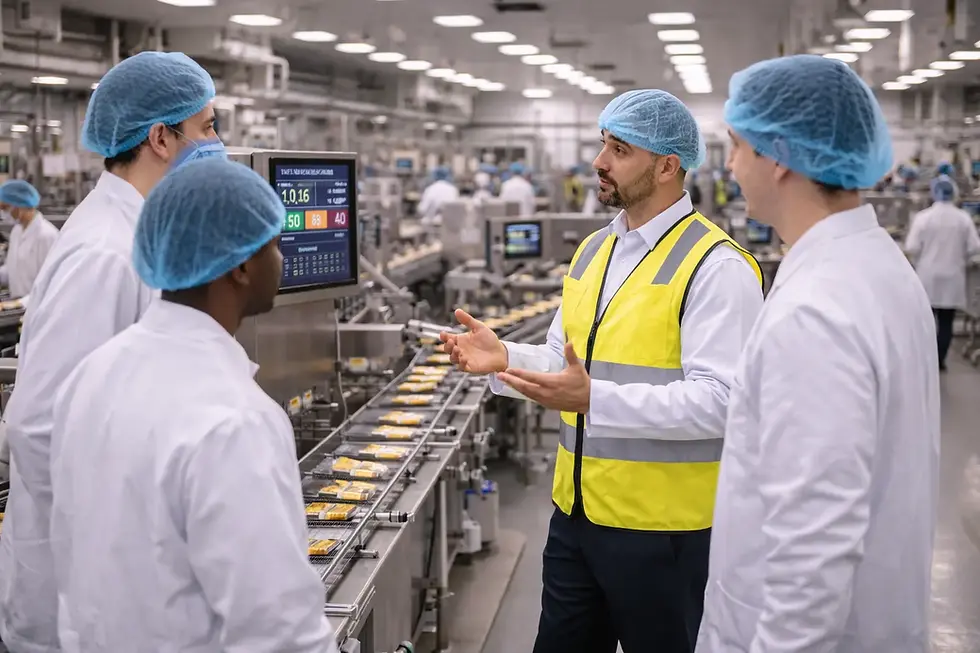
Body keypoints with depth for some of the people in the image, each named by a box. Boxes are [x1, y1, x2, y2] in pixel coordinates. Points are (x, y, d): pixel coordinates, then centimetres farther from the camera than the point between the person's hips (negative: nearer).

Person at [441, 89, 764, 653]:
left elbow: (718, 400, -22)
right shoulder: (592, 251, 10)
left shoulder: (716, 266, -15)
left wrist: (595, 400, -31)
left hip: (662, 530, -7)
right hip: (577, 514, 7)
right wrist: (507, 359, -5)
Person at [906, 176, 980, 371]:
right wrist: (960, 259, 15)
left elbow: (912, 248, -11)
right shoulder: (964, 218, -5)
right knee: (946, 322, 7)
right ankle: (940, 360, 10)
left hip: (928, 276, -1)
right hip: (952, 277, 1)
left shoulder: (923, 217, -10)